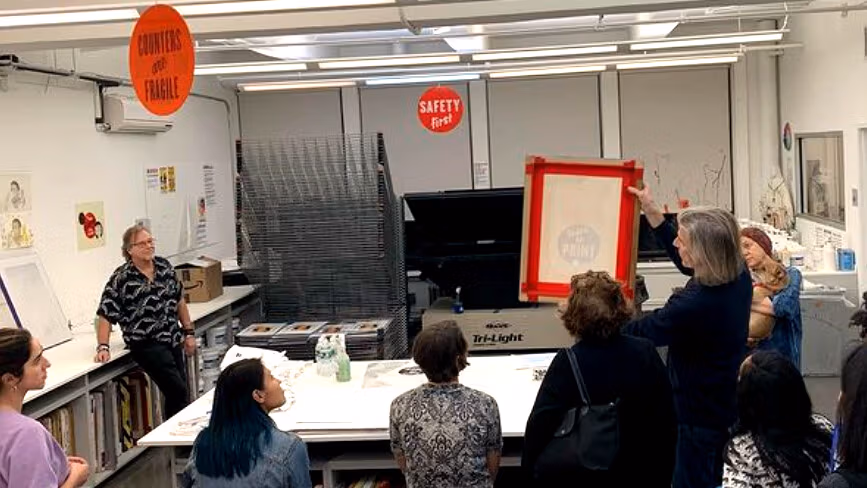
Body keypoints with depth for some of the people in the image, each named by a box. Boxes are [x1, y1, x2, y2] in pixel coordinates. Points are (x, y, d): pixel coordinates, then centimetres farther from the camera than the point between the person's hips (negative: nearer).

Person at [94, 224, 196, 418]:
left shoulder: (164, 266, 6)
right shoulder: (121, 278, -10)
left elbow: (179, 300, 15)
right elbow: (106, 316, -10)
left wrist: (189, 332, 14)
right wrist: (103, 347, -19)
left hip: (173, 340, 6)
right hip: (146, 344, -6)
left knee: (176, 394, 9)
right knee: (178, 391, -13)